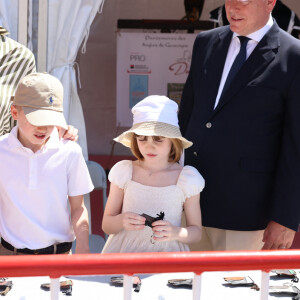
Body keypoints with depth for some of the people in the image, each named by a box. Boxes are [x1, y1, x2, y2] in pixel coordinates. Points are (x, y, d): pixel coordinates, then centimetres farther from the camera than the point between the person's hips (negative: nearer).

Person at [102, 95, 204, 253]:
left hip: (168, 252, 1)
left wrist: (175, 232, -14)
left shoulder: (186, 178, 2)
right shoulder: (124, 171, 5)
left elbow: (196, 231, 7)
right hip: (124, 251, 0)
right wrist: (121, 221, -14)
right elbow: (106, 225, 8)